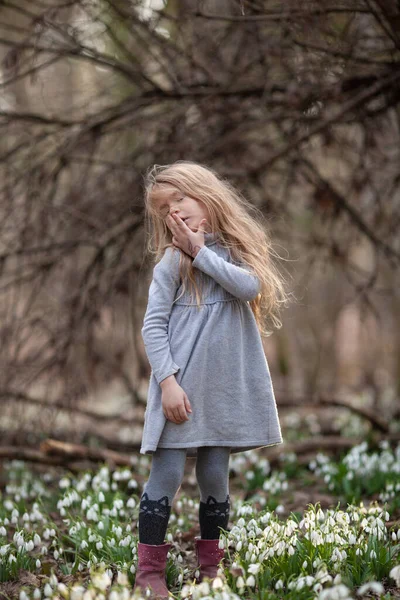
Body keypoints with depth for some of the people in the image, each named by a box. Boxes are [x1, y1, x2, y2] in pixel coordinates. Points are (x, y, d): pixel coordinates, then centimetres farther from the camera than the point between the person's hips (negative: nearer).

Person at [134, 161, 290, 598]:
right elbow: (153, 324, -6)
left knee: (215, 476, 9)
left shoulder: (234, 252, 9)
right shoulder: (173, 259, -2)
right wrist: (167, 381, -14)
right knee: (167, 474, -4)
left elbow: (251, 287, -13)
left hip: (225, 388, 3)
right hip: (181, 386, -3)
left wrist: (201, 253, -13)